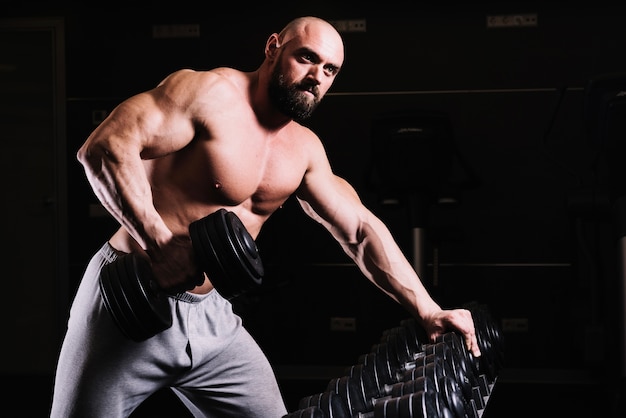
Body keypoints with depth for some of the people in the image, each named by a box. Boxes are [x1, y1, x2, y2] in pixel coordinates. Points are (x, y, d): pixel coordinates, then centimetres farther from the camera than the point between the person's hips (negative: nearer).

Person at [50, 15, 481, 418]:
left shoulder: (304, 150, 7)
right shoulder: (211, 93, -14)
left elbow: (360, 228, 10)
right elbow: (104, 146, -24)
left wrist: (428, 311, 3)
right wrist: (158, 244, -31)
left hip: (212, 316, 7)